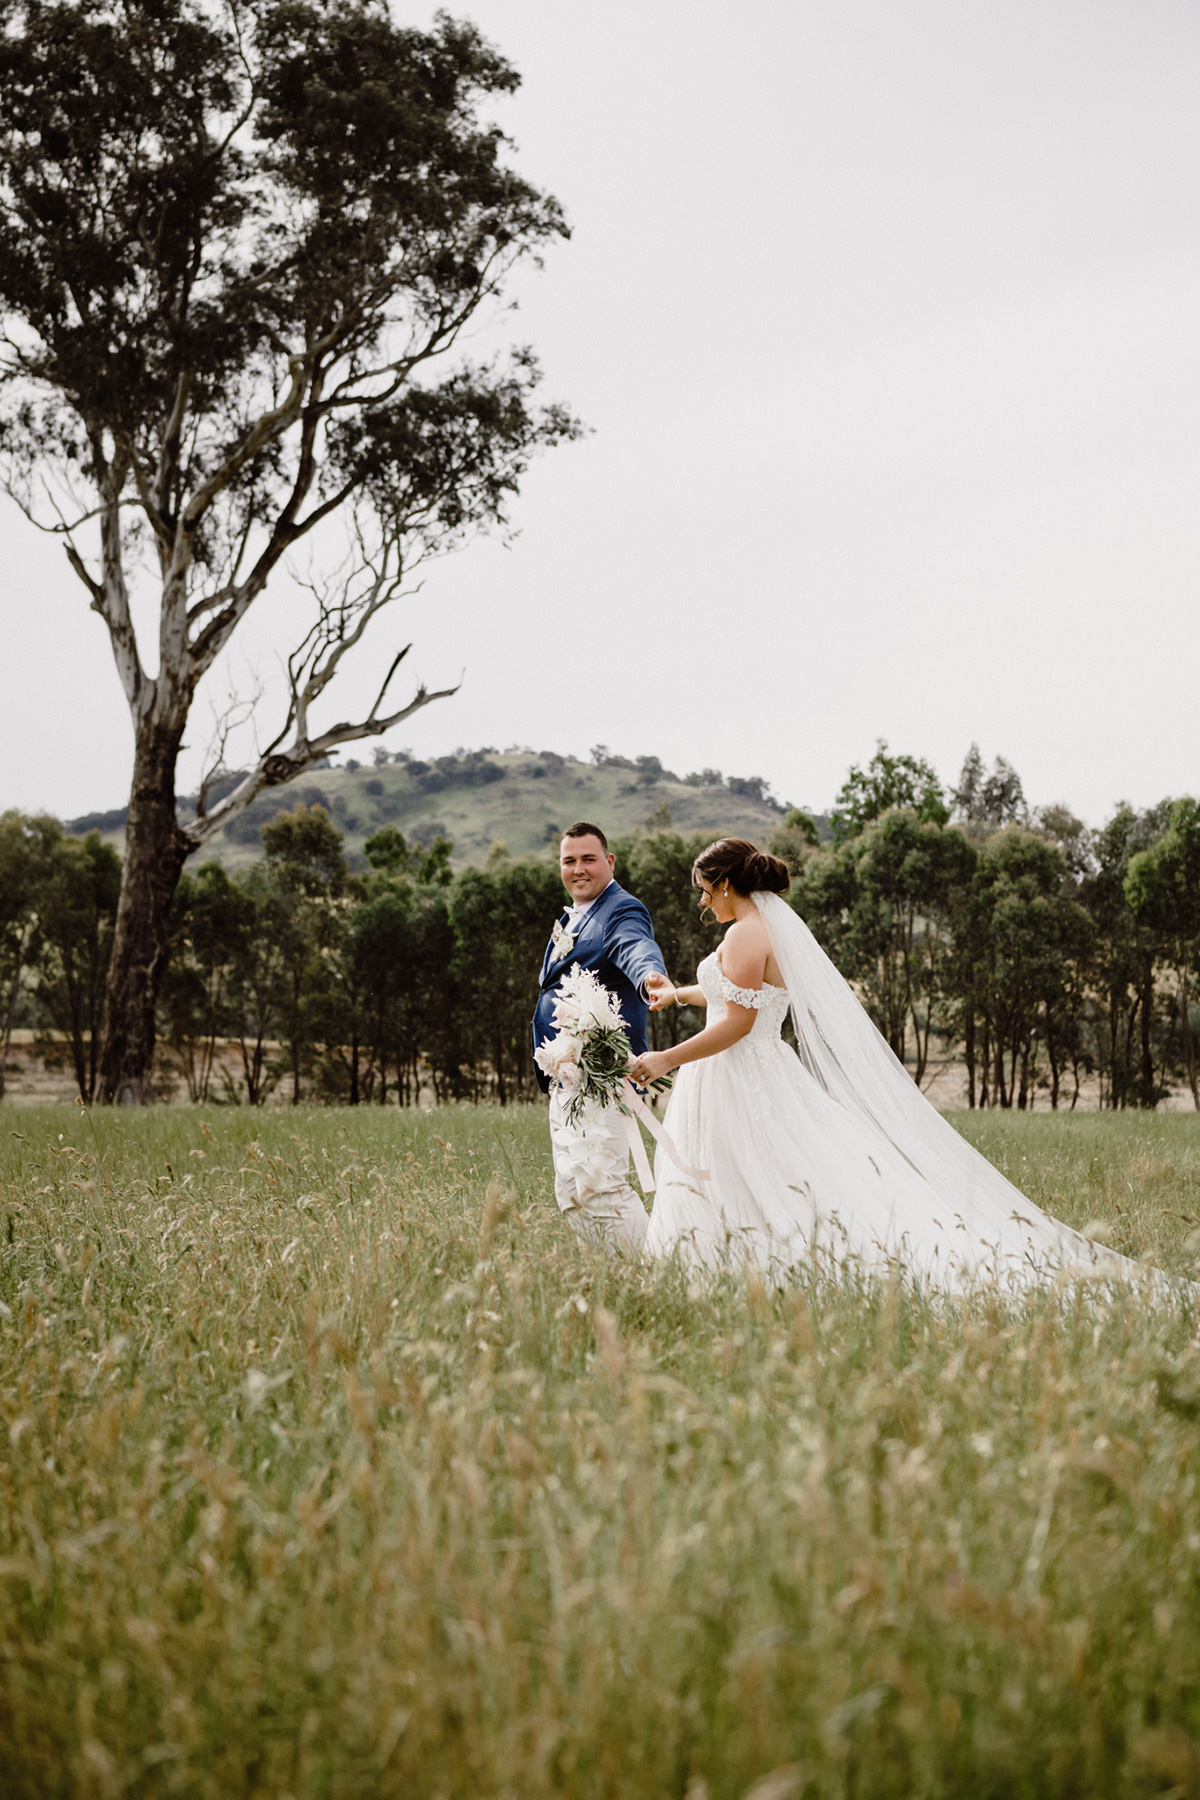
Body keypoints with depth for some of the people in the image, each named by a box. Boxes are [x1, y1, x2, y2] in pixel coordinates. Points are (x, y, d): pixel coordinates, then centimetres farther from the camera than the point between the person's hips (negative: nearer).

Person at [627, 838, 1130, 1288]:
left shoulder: (746, 933, -14)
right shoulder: (775, 925, 16)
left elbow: (737, 1022, -20)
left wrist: (665, 1060, -16)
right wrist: (681, 995, 40)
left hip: (742, 1081, -10)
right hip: (765, 1075, 10)